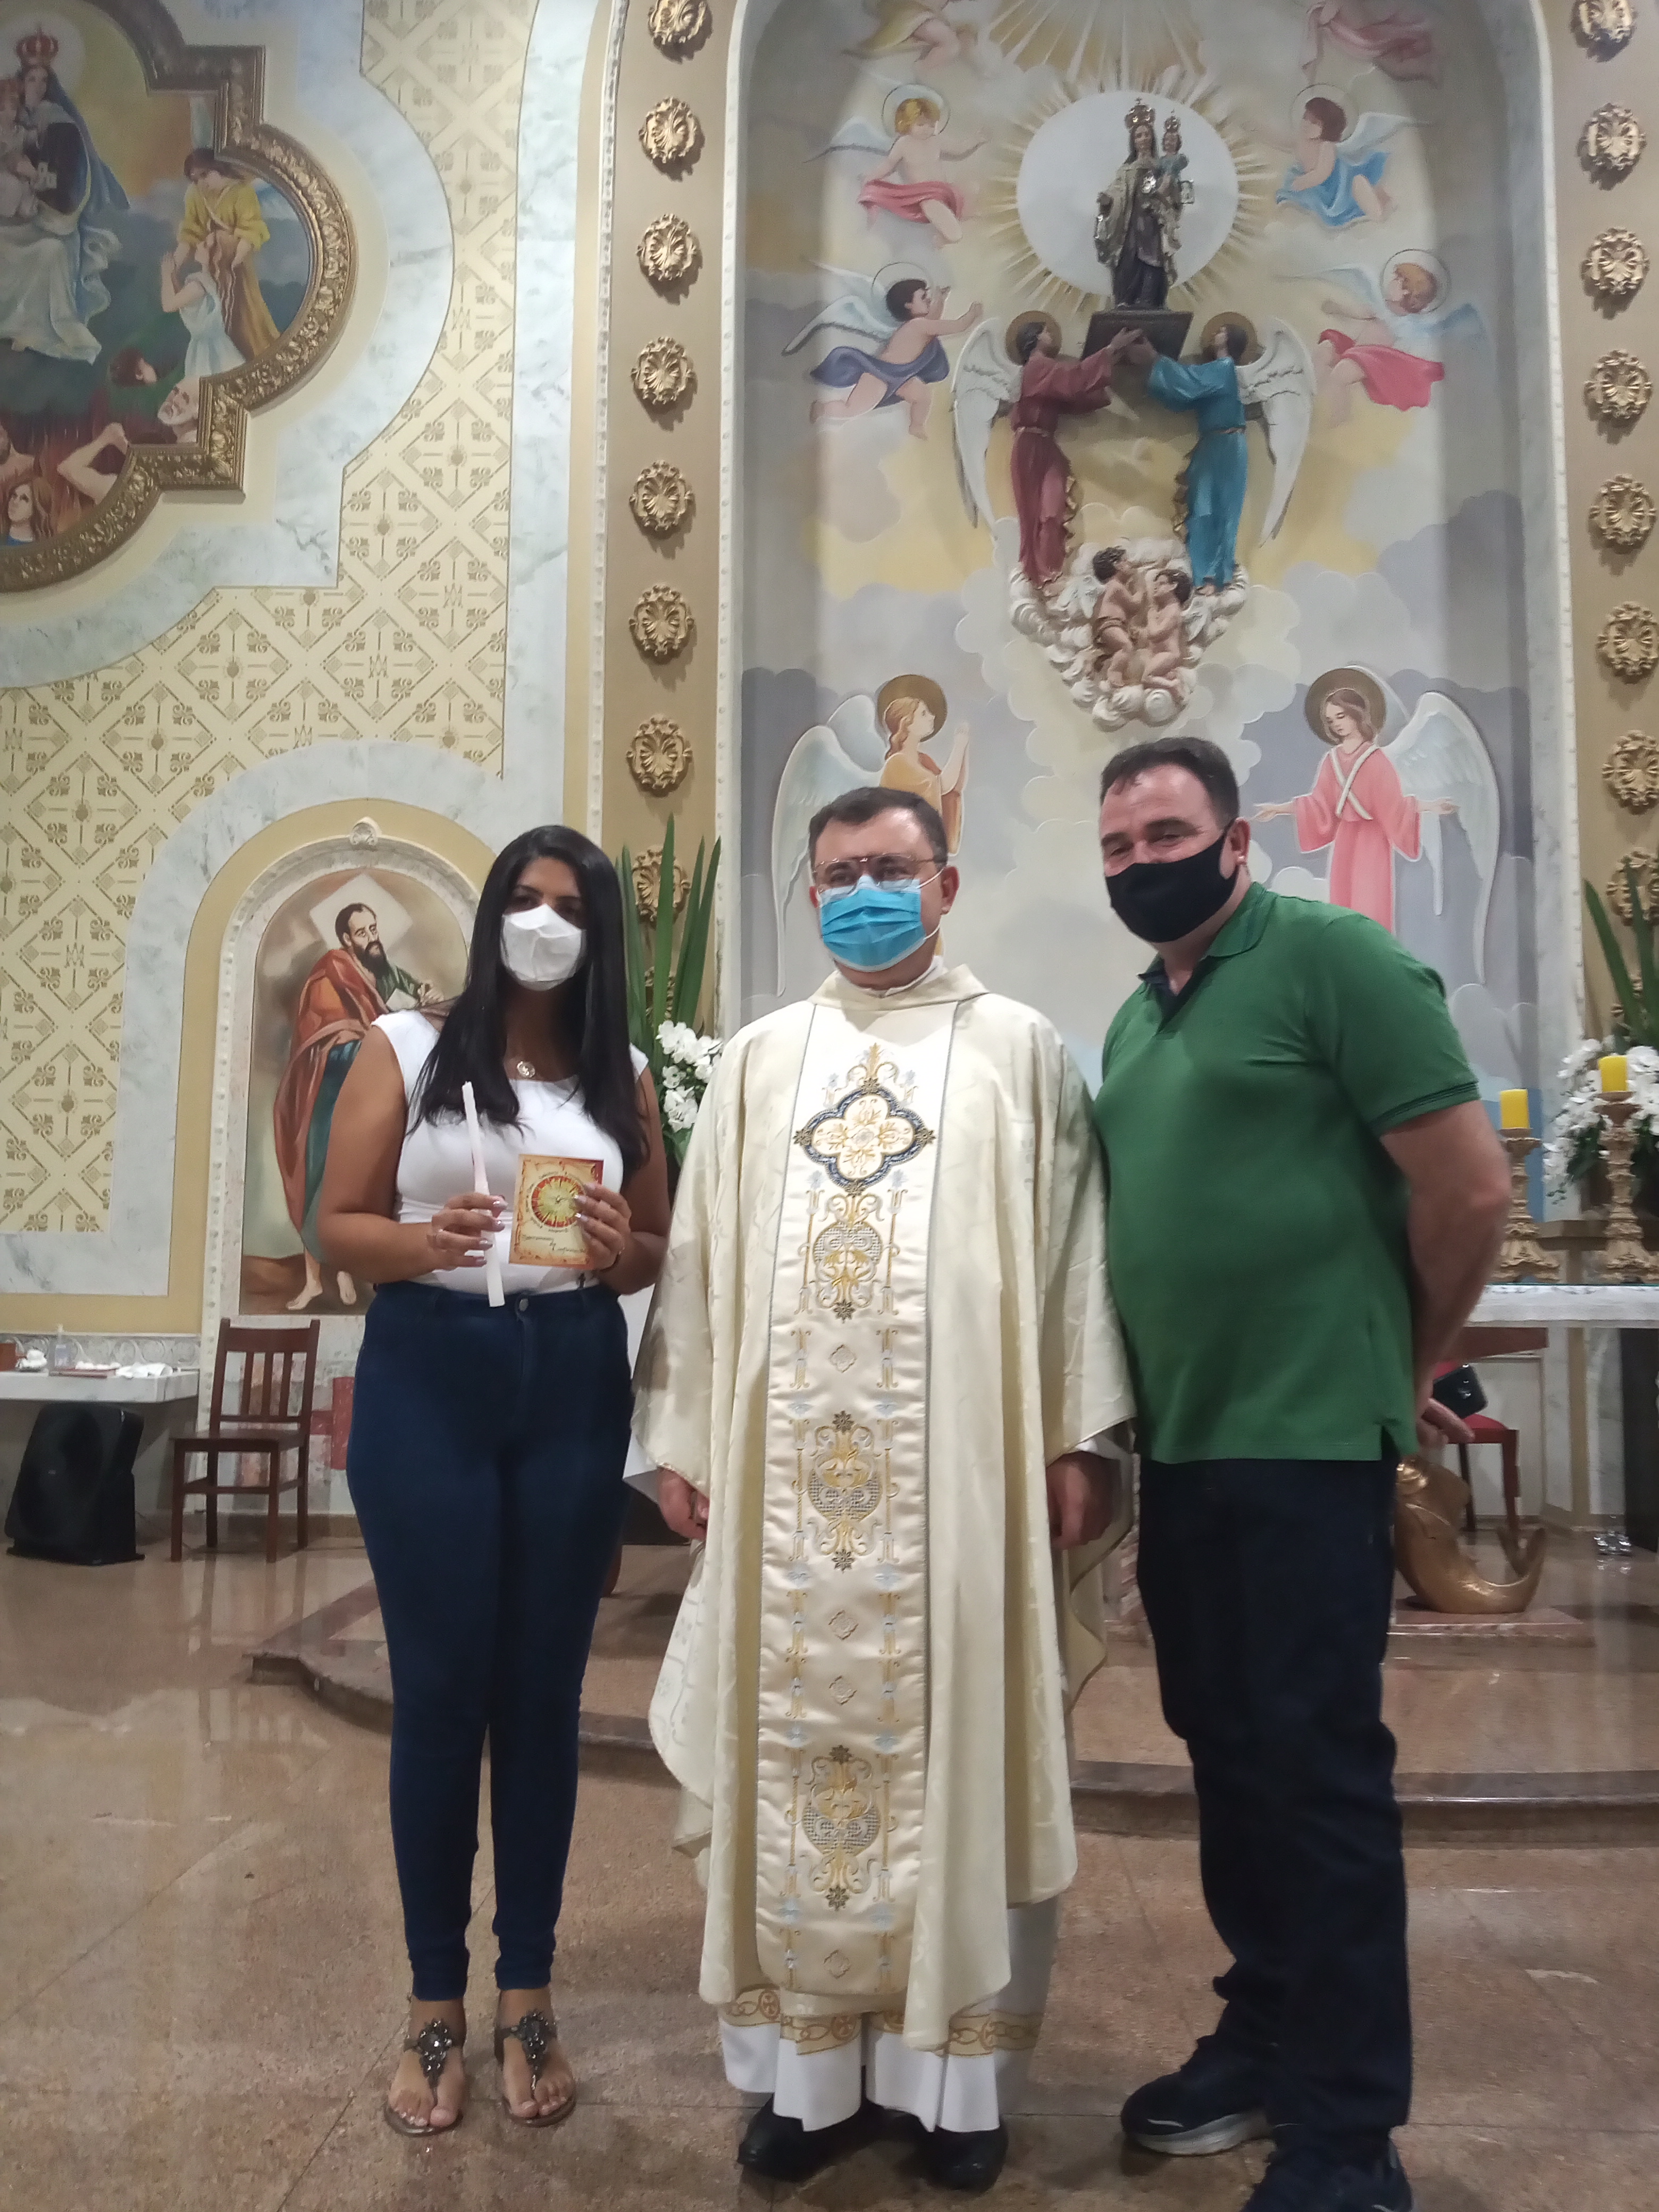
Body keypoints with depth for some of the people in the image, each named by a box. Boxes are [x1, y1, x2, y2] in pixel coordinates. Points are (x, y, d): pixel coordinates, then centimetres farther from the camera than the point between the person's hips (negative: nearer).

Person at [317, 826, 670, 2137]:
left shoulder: (622, 1078, 10)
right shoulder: (407, 1048, 3)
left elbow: (657, 1253, 11)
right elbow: (339, 1226, 0)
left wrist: (619, 1249, -11)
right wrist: (421, 1244, -20)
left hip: (574, 1386, 2)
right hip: (428, 1378, -2)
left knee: (545, 1691, 8)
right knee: (438, 1692, 4)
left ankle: (529, 1997, 24)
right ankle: (437, 2005, 21)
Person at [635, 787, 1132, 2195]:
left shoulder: (1020, 1049, 6)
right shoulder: (760, 1059, 13)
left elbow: (1072, 1250, 1)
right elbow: (704, 1256, 10)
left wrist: (1079, 1439, -5)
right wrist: (680, 1439, 5)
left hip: (961, 1465, -2)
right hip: (789, 1469, 3)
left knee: (956, 1745, 5)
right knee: (797, 1749, 8)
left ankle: (960, 2064, 21)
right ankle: (813, 2062, 22)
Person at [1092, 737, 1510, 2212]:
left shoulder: (1331, 955, -10)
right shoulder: (1133, 1022, 14)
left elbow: (1471, 1187, -12)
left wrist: (1408, 1369, 0)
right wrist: (1122, 1417, 15)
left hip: (1306, 1437, -7)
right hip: (1180, 1442, 8)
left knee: (1320, 1762, 1)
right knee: (1227, 1747, 16)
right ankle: (1266, 2038, 33)